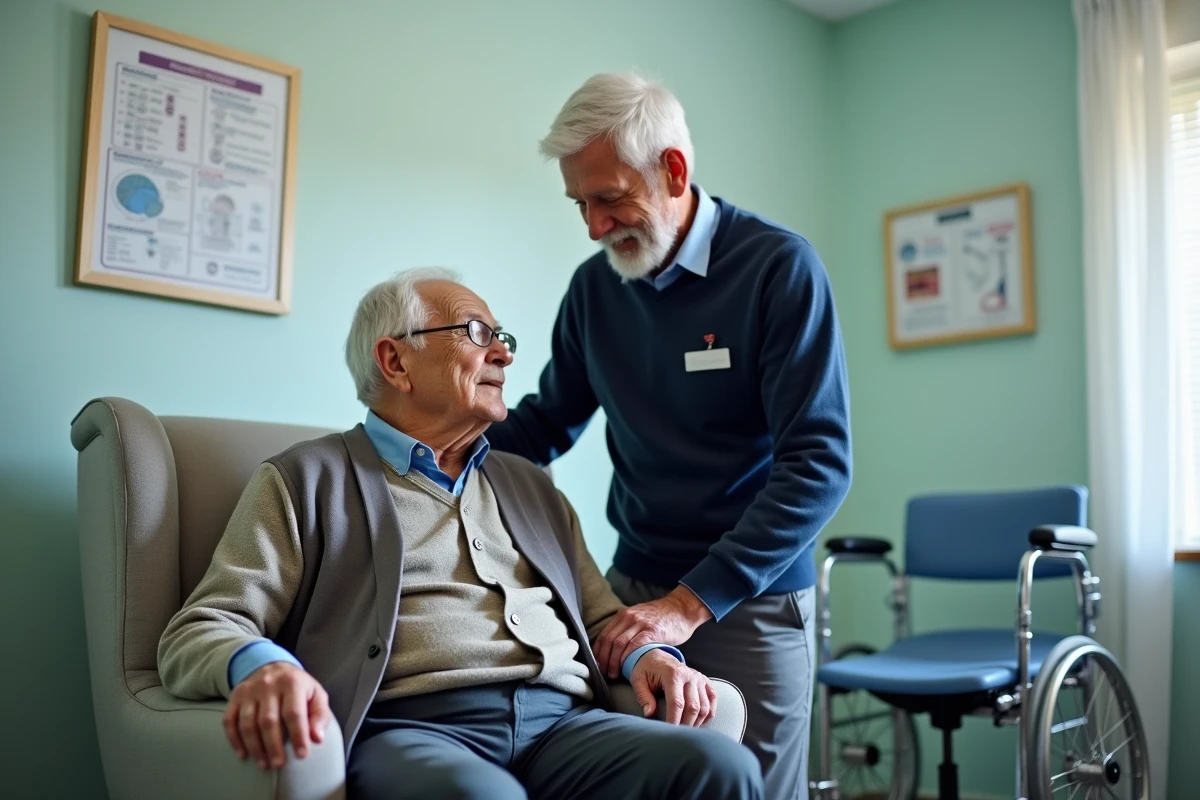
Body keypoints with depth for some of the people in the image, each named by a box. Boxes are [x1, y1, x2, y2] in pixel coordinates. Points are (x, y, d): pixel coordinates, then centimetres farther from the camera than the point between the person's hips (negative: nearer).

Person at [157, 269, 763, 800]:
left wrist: (645, 653, 5)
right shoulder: (308, 480, 10)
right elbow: (199, 631, 3)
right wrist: (260, 666, -22)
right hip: (409, 729, -5)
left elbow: (601, 615, 29)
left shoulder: (530, 485, 27)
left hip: (563, 725, 6)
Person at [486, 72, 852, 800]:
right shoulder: (595, 286, 2)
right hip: (632, 585, 4)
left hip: (751, 600, -4)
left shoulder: (780, 268, -13)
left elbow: (820, 462, -19)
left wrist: (694, 601, -25)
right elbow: (549, 421, 15)